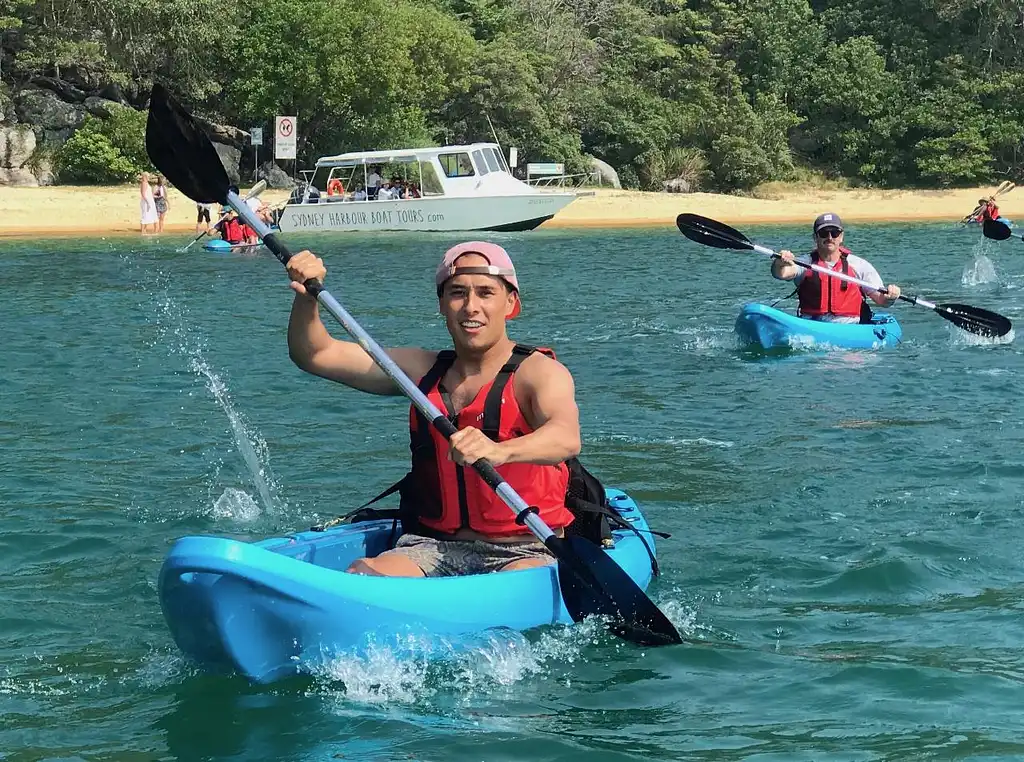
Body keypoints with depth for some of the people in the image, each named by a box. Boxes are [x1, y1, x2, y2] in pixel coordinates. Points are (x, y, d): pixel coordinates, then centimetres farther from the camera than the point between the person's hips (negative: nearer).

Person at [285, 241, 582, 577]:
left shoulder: (539, 371, -3)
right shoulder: (424, 370, 15)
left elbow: (567, 439, -26)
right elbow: (314, 355, 17)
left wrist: (499, 451, -47)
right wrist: (307, 296, -3)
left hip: (526, 551, -5)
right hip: (434, 546, 5)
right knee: (360, 575, -27)